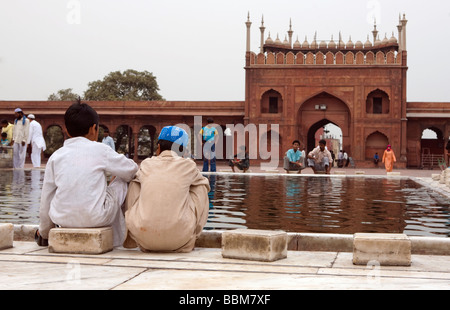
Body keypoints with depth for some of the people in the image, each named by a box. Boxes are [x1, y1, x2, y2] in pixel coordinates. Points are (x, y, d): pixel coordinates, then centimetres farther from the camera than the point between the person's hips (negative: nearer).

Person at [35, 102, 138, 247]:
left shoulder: (55, 156, 5)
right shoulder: (100, 150, -3)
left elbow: (46, 198, 10)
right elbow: (132, 170, 8)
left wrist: (44, 232, 24)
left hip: (62, 218, 4)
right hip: (96, 218, -4)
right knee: (122, 180, 19)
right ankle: (116, 238, 29)